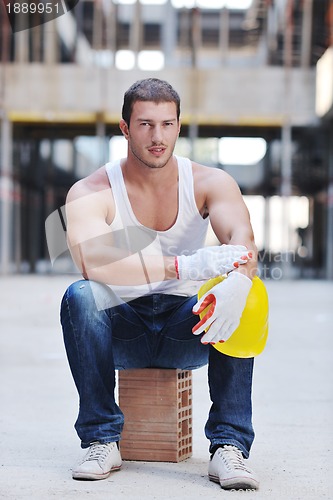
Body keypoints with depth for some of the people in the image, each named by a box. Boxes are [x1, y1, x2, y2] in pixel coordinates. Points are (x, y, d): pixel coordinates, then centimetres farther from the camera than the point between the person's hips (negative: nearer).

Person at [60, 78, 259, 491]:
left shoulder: (208, 183, -3)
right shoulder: (90, 193, -10)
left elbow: (243, 240, -22)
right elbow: (91, 260, -30)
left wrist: (237, 283, -47)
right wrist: (184, 266, -41)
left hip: (187, 332, 1)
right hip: (121, 329, -1)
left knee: (238, 299, -28)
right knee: (80, 296, -31)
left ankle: (229, 445, -26)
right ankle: (102, 439, -22)